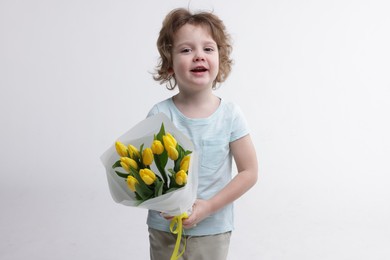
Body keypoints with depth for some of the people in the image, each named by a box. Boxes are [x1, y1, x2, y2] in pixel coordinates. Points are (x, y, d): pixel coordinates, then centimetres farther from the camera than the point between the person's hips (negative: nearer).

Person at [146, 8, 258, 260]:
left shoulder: (230, 115, -10)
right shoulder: (160, 114, -10)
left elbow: (249, 172, -7)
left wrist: (208, 207, -15)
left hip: (212, 230, 0)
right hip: (164, 229, 1)